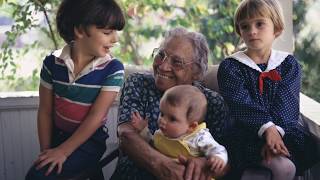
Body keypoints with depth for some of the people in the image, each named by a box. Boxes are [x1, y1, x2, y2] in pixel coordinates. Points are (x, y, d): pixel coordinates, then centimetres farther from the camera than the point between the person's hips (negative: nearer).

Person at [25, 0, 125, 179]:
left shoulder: (113, 68, -15)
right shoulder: (52, 63, -6)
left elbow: (96, 116, -16)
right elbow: (45, 111, 0)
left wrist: (63, 151, -18)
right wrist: (45, 151, -6)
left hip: (90, 140, -4)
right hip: (58, 135, 4)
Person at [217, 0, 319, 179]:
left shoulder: (289, 64, 11)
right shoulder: (230, 67, 3)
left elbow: (285, 104, -4)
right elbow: (242, 105, -12)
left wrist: (276, 131, -23)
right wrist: (267, 128, -27)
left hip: (285, 129, 3)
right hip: (248, 133, -3)